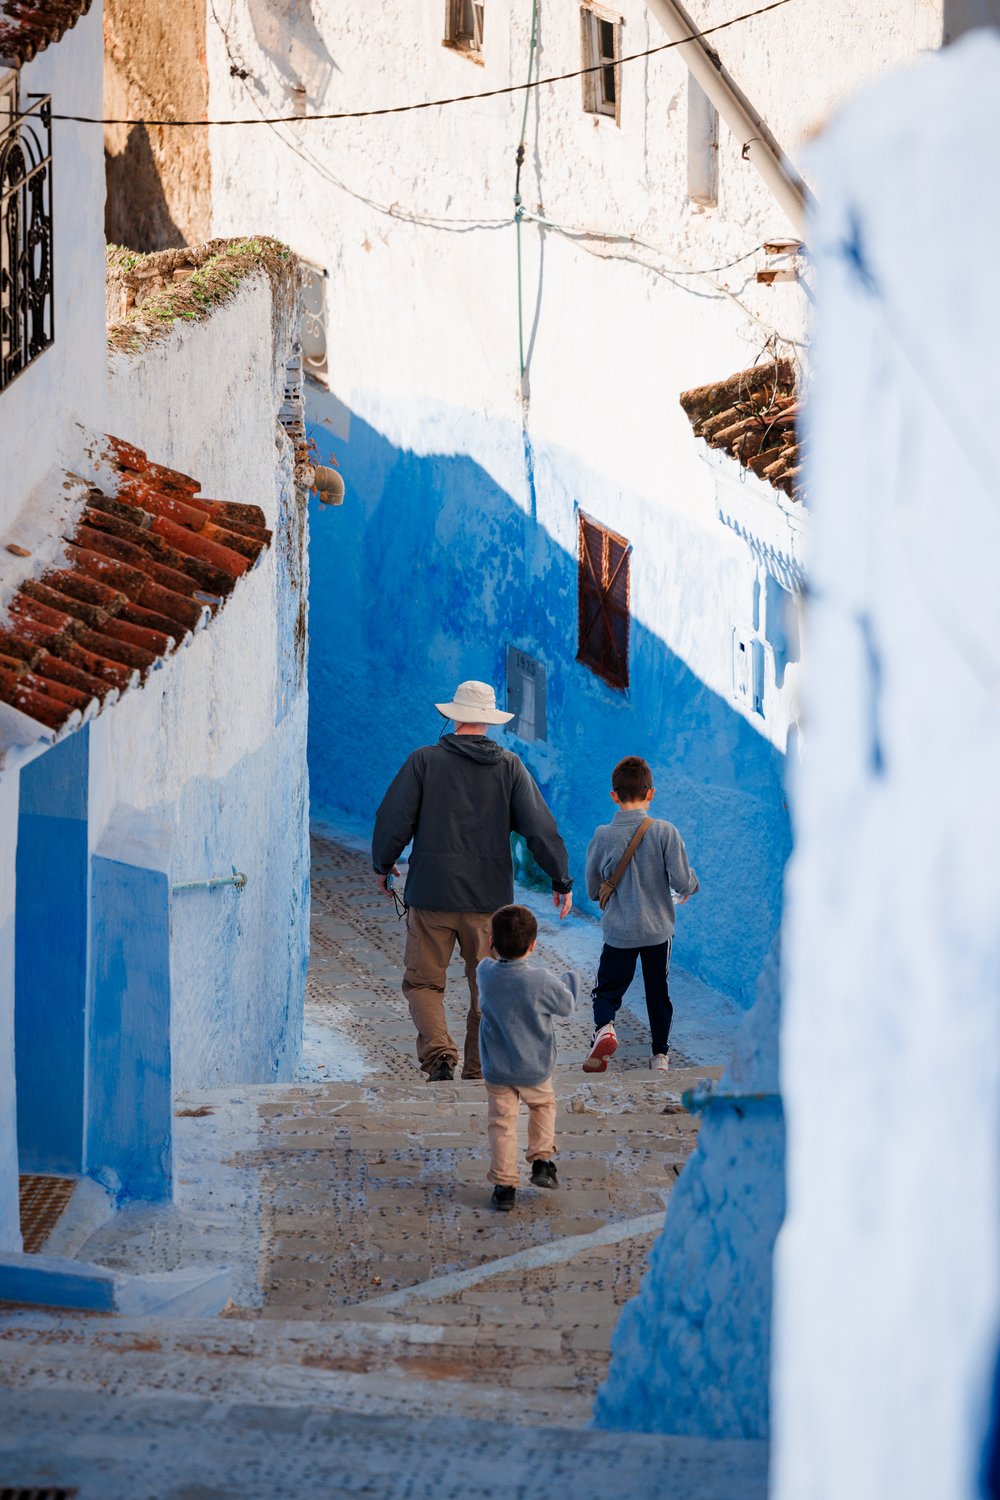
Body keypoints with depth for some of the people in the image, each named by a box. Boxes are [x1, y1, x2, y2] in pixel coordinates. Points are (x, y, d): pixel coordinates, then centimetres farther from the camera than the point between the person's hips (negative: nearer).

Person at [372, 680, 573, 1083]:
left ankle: (438, 1053, -16)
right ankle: (478, 1073, 14)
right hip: (489, 897, 2)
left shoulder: (424, 761, -2)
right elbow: (540, 828, 0)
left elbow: (393, 819, -3)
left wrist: (383, 864, 14)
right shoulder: (510, 767, 2)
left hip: (432, 893, -2)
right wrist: (561, 881, 9)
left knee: (423, 981, 6)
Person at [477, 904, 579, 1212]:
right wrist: (571, 980, 14)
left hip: (497, 1069, 1)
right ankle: (542, 1162, 20)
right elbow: (566, 1005, -3)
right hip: (535, 1068, -1)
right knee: (543, 1106, 27)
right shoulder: (542, 982, -22)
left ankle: (504, 1185, 6)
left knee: (502, 1122, 9)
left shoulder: (486, 973, -14)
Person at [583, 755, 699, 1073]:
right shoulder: (665, 832, -12)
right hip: (658, 929, 1)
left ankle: (604, 1027, -17)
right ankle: (661, 1054, 25)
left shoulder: (603, 836, -9)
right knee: (658, 993, 18)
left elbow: (592, 890, 0)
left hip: (619, 932, -1)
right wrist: (690, 887, 11)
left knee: (607, 988, 12)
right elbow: (683, 881, -13)